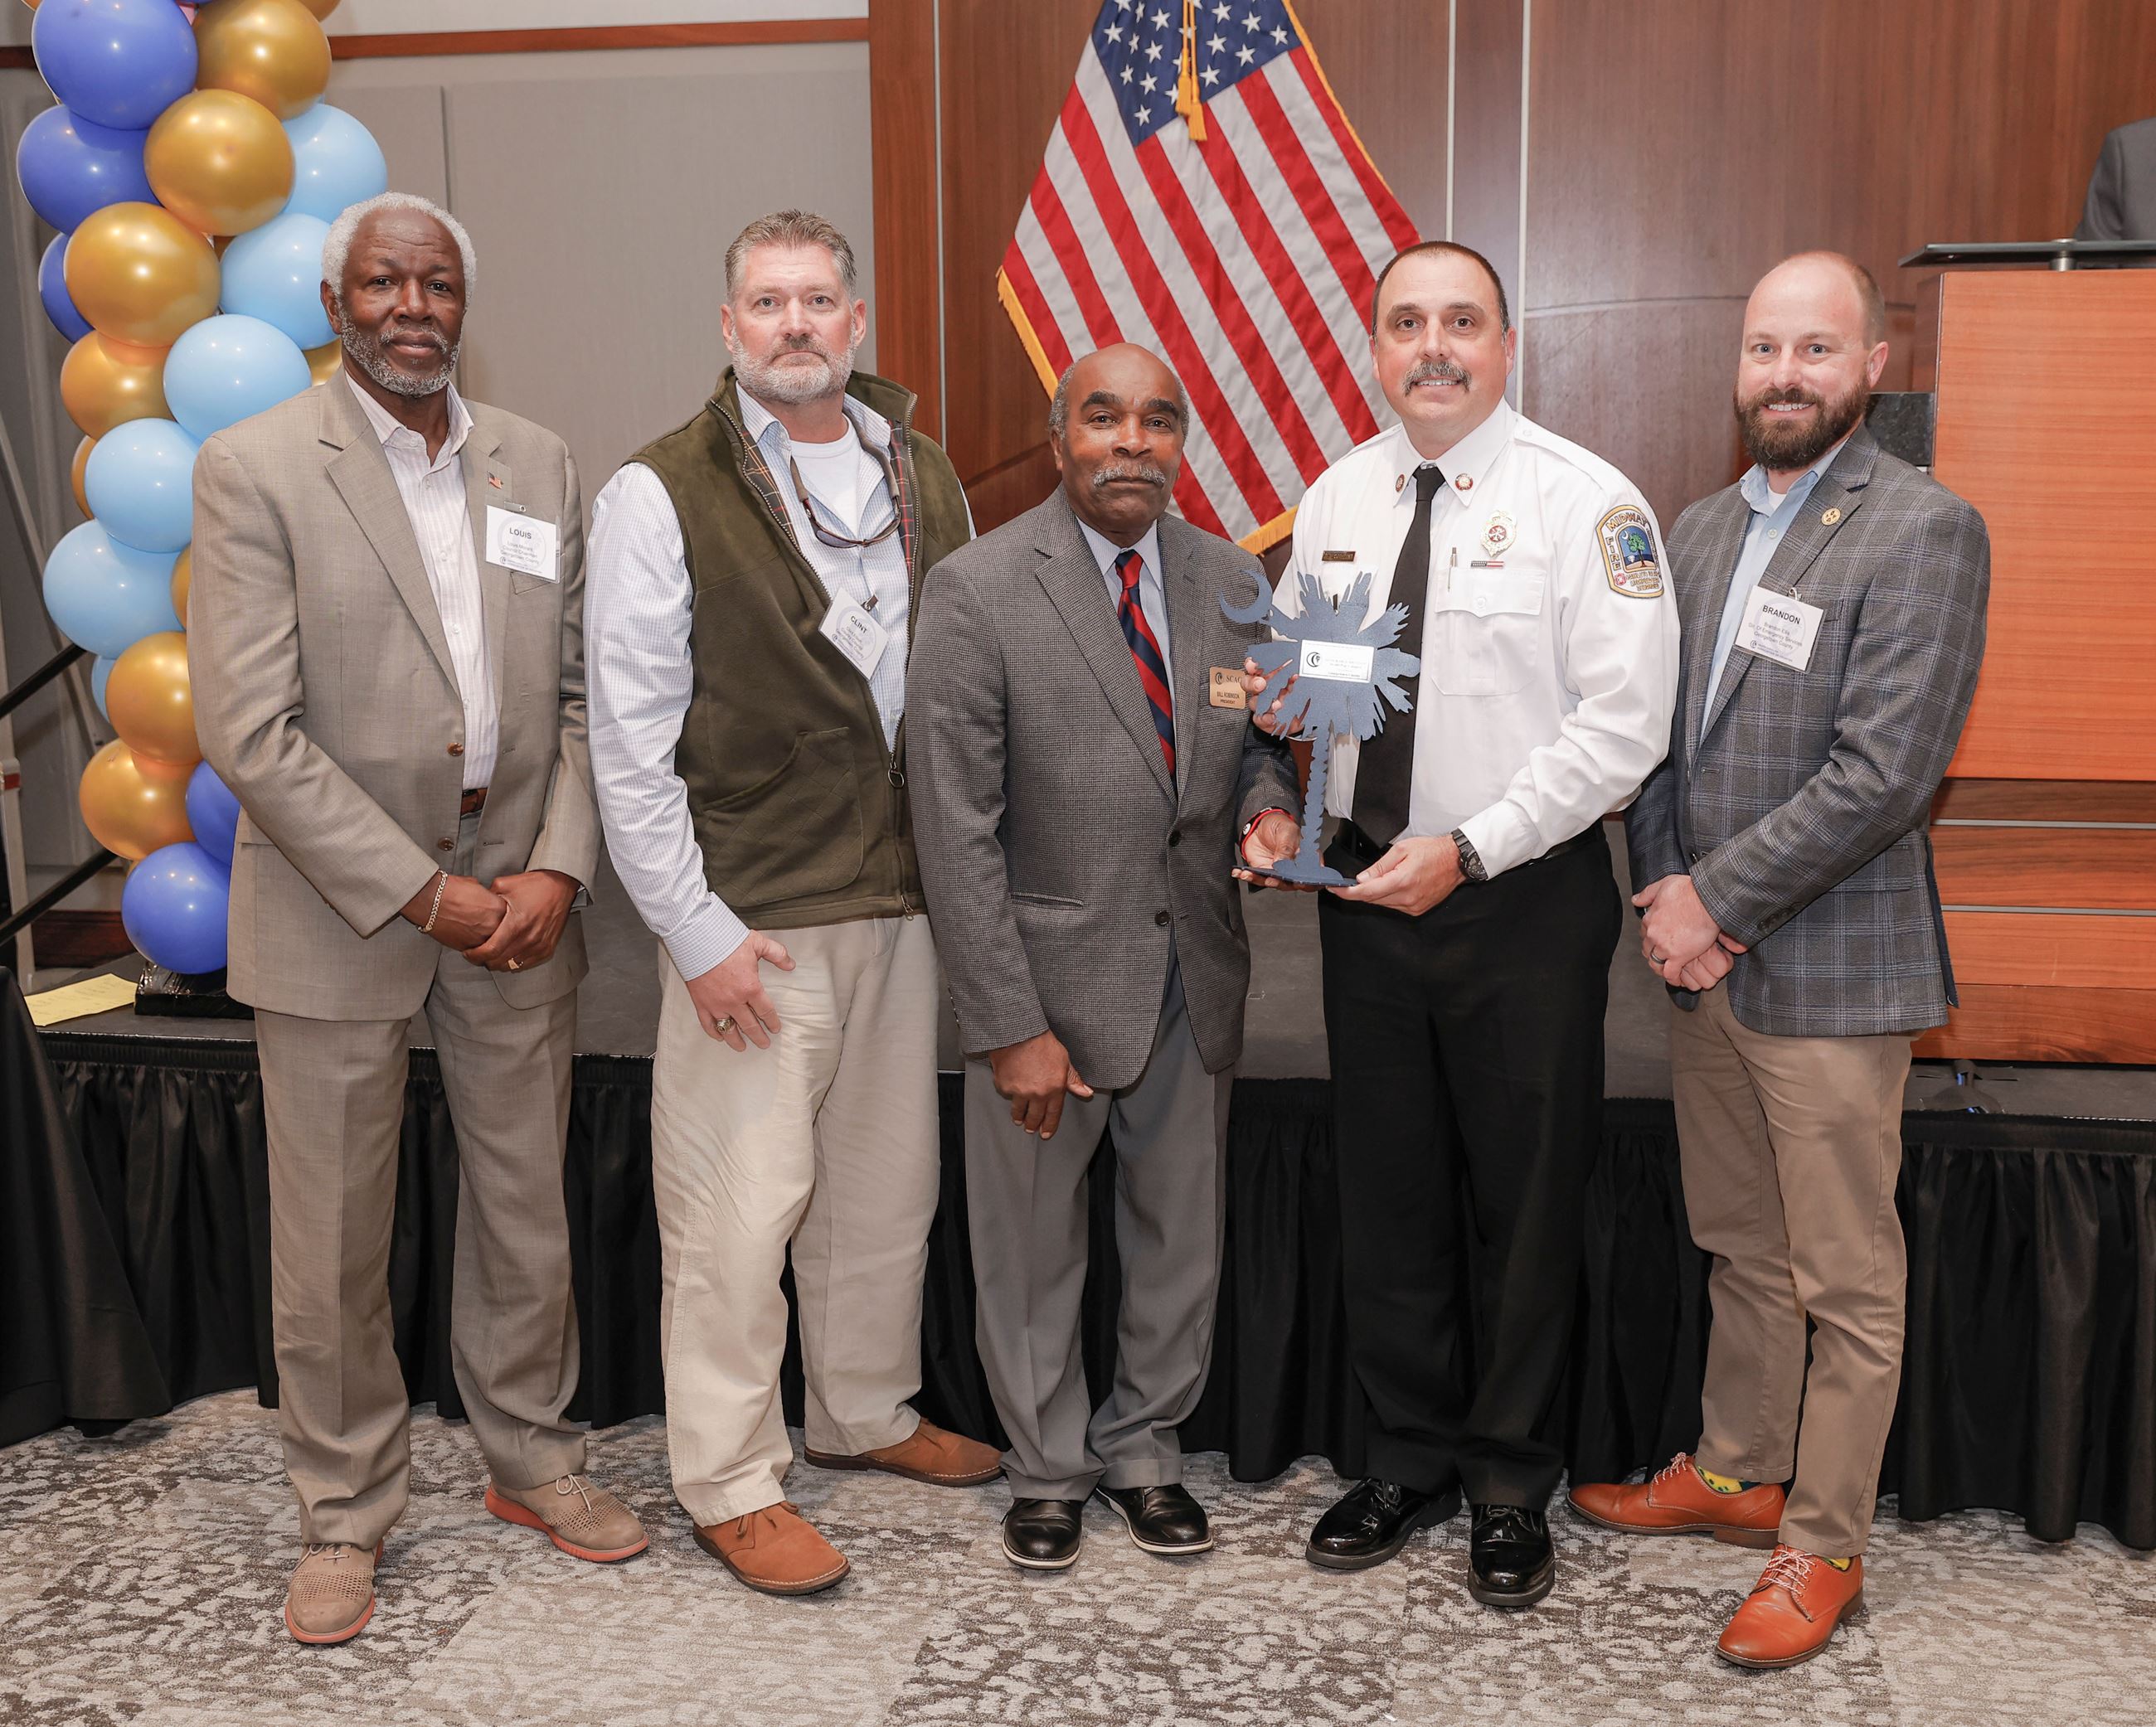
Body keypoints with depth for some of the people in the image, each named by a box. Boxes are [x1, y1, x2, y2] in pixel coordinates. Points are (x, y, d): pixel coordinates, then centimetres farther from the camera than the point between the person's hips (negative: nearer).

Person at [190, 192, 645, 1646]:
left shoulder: (541, 466, 6)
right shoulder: (253, 469, -7)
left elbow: (580, 694, 6)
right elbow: (250, 733, -13)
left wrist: (557, 868, -8)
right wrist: (424, 894, -16)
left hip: (521, 898, 4)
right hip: (337, 910, -3)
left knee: (526, 1206, 15)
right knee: (332, 1243, 8)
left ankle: (532, 1457, 35)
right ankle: (347, 1512, 28)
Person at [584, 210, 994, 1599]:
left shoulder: (923, 476, 8)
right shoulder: (663, 495, -8)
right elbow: (631, 740, -10)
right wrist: (698, 931, -13)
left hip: (904, 898, 6)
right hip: (751, 916, -5)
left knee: (887, 1183, 16)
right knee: (738, 1205, 0)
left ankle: (867, 1411, 36)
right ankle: (729, 1481, 17)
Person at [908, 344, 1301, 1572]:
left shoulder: (1233, 581, 1)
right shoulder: (978, 591, -14)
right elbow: (958, 832, -14)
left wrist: (1269, 805, -10)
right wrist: (1011, 1026, -16)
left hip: (1196, 973, 4)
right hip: (1051, 972, -4)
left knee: (1184, 1239, 17)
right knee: (1034, 1250, 13)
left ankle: (1145, 1449, 40)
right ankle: (1049, 1468, 36)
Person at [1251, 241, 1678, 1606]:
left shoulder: (1585, 500, -10)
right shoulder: (1338, 498, 8)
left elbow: (1625, 719, -15)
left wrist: (1469, 849, -21)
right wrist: (1284, 691, -8)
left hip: (1529, 895, -5)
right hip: (1368, 885, 5)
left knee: (1527, 1201, 8)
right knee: (1389, 1193, 14)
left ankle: (1511, 1486, 26)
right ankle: (1411, 1458, 31)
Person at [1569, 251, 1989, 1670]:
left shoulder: (1924, 530, -11)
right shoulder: (1701, 529, 11)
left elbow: (1885, 770, -19)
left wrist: (1715, 897, -16)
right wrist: (1663, 892, -4)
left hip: (1832, 973, -6)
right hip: (1705, 963, 7)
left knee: (1846, 1283, 6)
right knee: (1742, 1251, 20)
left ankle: (1825, 1545, 19)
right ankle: (1735, 1474, 37)